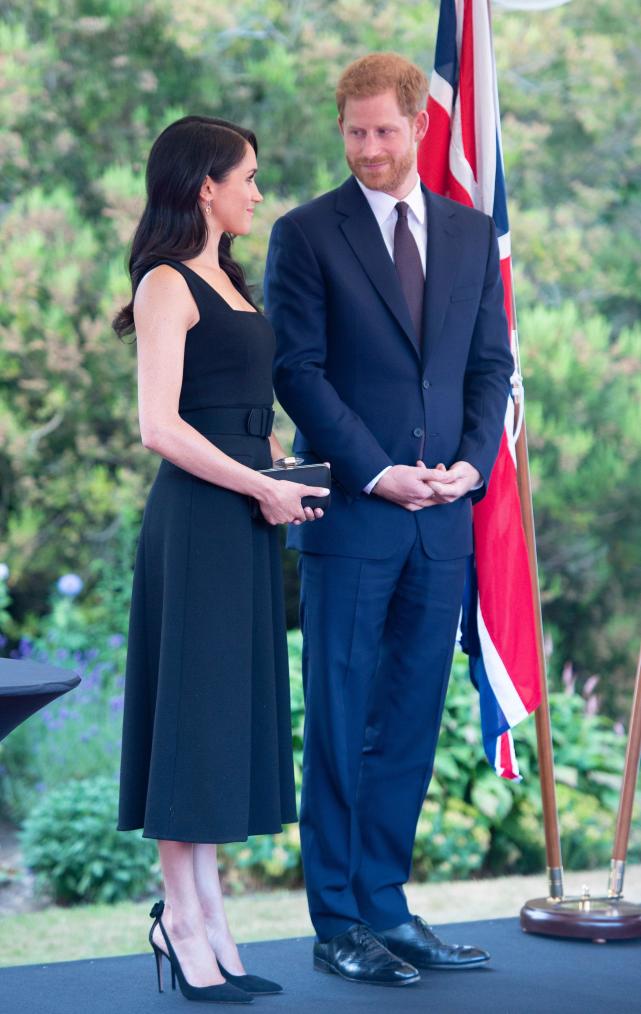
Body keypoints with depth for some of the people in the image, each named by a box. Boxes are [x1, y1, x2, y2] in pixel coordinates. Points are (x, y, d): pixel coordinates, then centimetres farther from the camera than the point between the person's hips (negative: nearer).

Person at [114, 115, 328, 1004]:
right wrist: (265, 487, -14)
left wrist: (284, 470, 7)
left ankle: (205, 923, 16)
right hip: (198, 519, -9)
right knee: (194, 707, -4)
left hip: (245, 515, 9)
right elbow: (161, 425, -18)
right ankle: (185, 921, 3)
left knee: (228, 716, 10)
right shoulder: (168, 285, -10)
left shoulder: (224, 282, 17)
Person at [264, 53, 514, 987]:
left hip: (444, 517, 4)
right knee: (341, 725, 0)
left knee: (412, 723, 8)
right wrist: (378, 474, -13)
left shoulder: (471, 233, 12)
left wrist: (472, 462, -4)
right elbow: (298, 370, -7)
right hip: (350, 516, -4)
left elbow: (492, 364, 12)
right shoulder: (307, 234, -1)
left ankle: (385, 903, 16)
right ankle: (339, 921, 7)